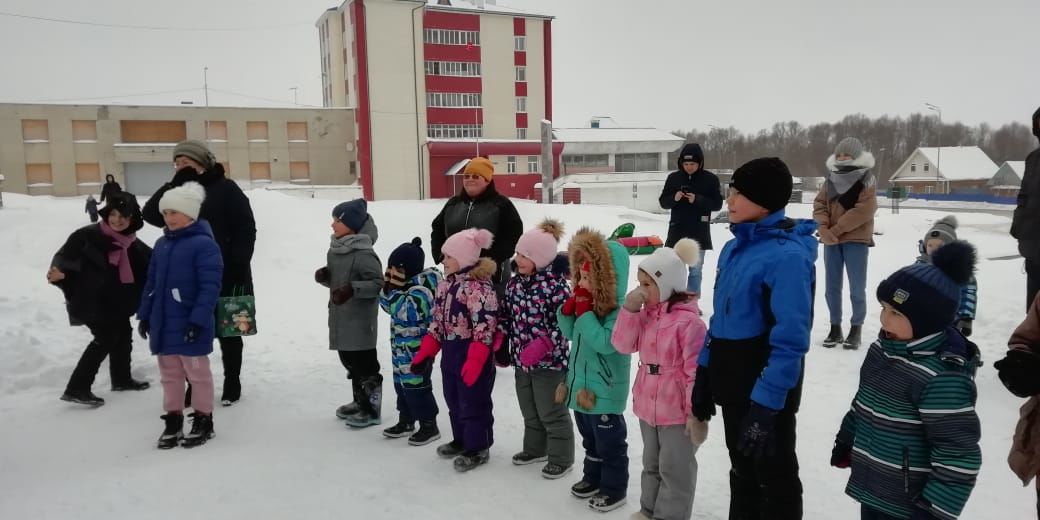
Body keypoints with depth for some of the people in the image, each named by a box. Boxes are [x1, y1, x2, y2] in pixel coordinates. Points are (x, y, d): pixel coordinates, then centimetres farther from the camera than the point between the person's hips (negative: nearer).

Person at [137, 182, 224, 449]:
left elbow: (210, 286, -18)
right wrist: (145, 315, 12)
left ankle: (203, 422, 20)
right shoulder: (161, 244, 10)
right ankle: (173, 421, 28)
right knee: (170, 376, 16)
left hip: (190, 326, -7)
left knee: (197, 374, 7)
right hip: (163, 324, 7)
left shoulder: (203, 244, -14)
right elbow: (151, 283, 16)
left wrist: (198, 320, -23)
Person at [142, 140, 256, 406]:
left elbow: (246, 229, -10)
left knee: (227, 332, 9)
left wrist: (240, 266, -17)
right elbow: (151, 214, -3)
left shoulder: (226, 189, -6)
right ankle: (196, 385, 25)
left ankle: (232, 384, 23)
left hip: (225, 276, -5)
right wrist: (176, 183, -9)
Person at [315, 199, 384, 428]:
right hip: (340, 317, 9)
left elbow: (378, 283, -20)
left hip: (360, 320, -9)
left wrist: (352, 289, -29)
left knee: (365, 365, -1)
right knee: (349, 361, 19)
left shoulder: (363, 253, -19)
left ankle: (372, 409, 11)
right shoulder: (334, 249, 9)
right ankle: (360, 402, 34)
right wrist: (324, 276, 0)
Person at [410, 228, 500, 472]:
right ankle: (461, 440, 38)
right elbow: (437, 322, 13)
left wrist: (474, 363, -25)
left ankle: (477, 448, 19)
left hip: (473, 357, -9)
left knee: (473, 404, 4)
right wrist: (425, 353, 9)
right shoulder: (446, 284, 7)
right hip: (451, 354, 9)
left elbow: (484, 329, -24)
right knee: (454, 401, 20)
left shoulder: (479, 287, -22)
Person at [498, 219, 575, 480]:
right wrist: (500, 339, 1)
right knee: (529, 410, 22)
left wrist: (542, 345, -27)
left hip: (550, 361, -7)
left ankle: (561, 458, 22)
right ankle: (535, 448, 41)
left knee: (552, 412, 5)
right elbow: (506, 313, 14)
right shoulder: (514, 283, 3)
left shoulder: (556, 285, -19)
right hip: (521, 360, 7)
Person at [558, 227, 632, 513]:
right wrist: (569, 309, -6)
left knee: (609, 441, 8)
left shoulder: (618, 308, -23)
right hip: (581, 383, 9)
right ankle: (593, 478, 42)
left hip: (605, 389, -8)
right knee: (590, 439, 24)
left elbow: (605, 342, -31)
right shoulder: (587, 300, 3)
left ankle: (615, 488, 25)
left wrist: (584, 312, -27)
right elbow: (571, 333, 12)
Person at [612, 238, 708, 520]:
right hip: (648, 406, 9)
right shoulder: (646, 314, 4)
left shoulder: (688, 320, -21)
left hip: (677, 411, -8)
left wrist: (696, 412, -18)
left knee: (675, 470, 8)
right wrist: (630, 309, -12)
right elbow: (623, 345, 0)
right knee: (652, 465, 24)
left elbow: (696, 370, -21)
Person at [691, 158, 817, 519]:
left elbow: (790, 341, -22)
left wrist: (765, 404, -23)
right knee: (742, 470, 23)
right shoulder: (735, 247, 5)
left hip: (766, 393, -7)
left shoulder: (787, 255, -20)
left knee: (775, 477, 12)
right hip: (732, 384, 7)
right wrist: (704, 375, 11)